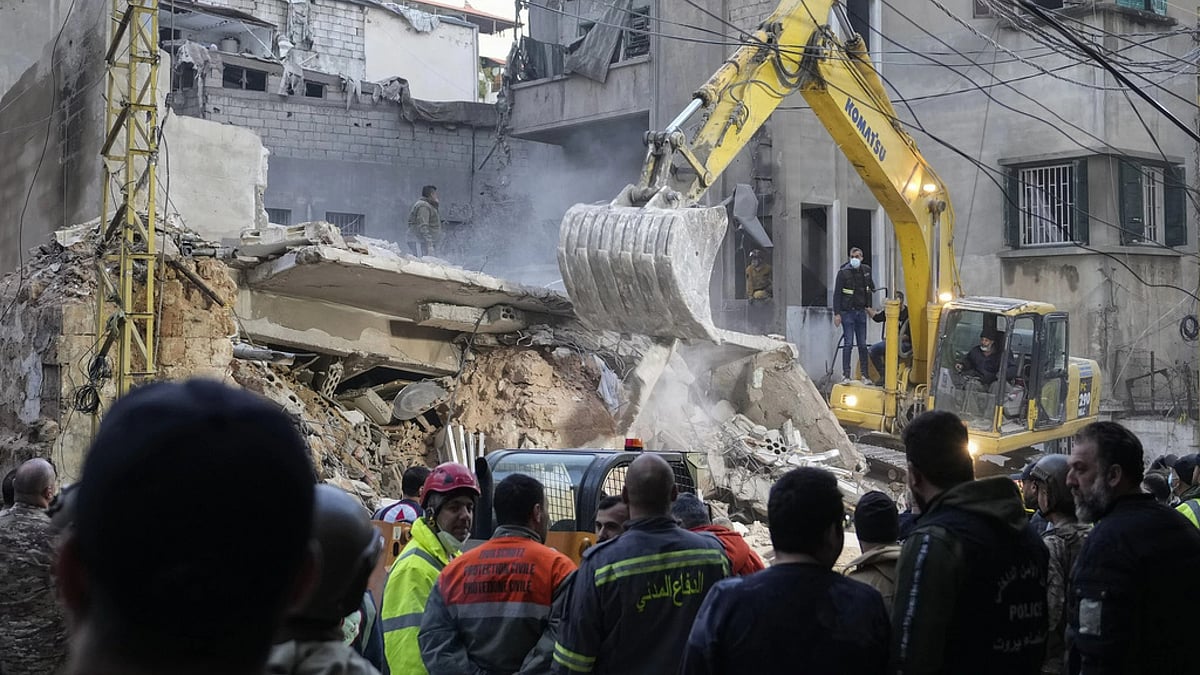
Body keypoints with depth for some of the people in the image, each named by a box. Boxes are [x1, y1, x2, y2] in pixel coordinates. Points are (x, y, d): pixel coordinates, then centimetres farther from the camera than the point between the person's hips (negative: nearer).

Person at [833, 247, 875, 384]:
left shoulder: (866, 270, 6)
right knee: (848, 343, -7)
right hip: (847, 312, -5)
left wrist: (869, 305, 21)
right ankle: (845, 375, -4)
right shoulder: (843, 272, -9)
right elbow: (837, 294, -10)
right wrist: (837, 313, -16)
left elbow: (871, 286, 24)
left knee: (862, 344, 7)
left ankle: (865, 374, 11)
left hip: (861, 311, 5)